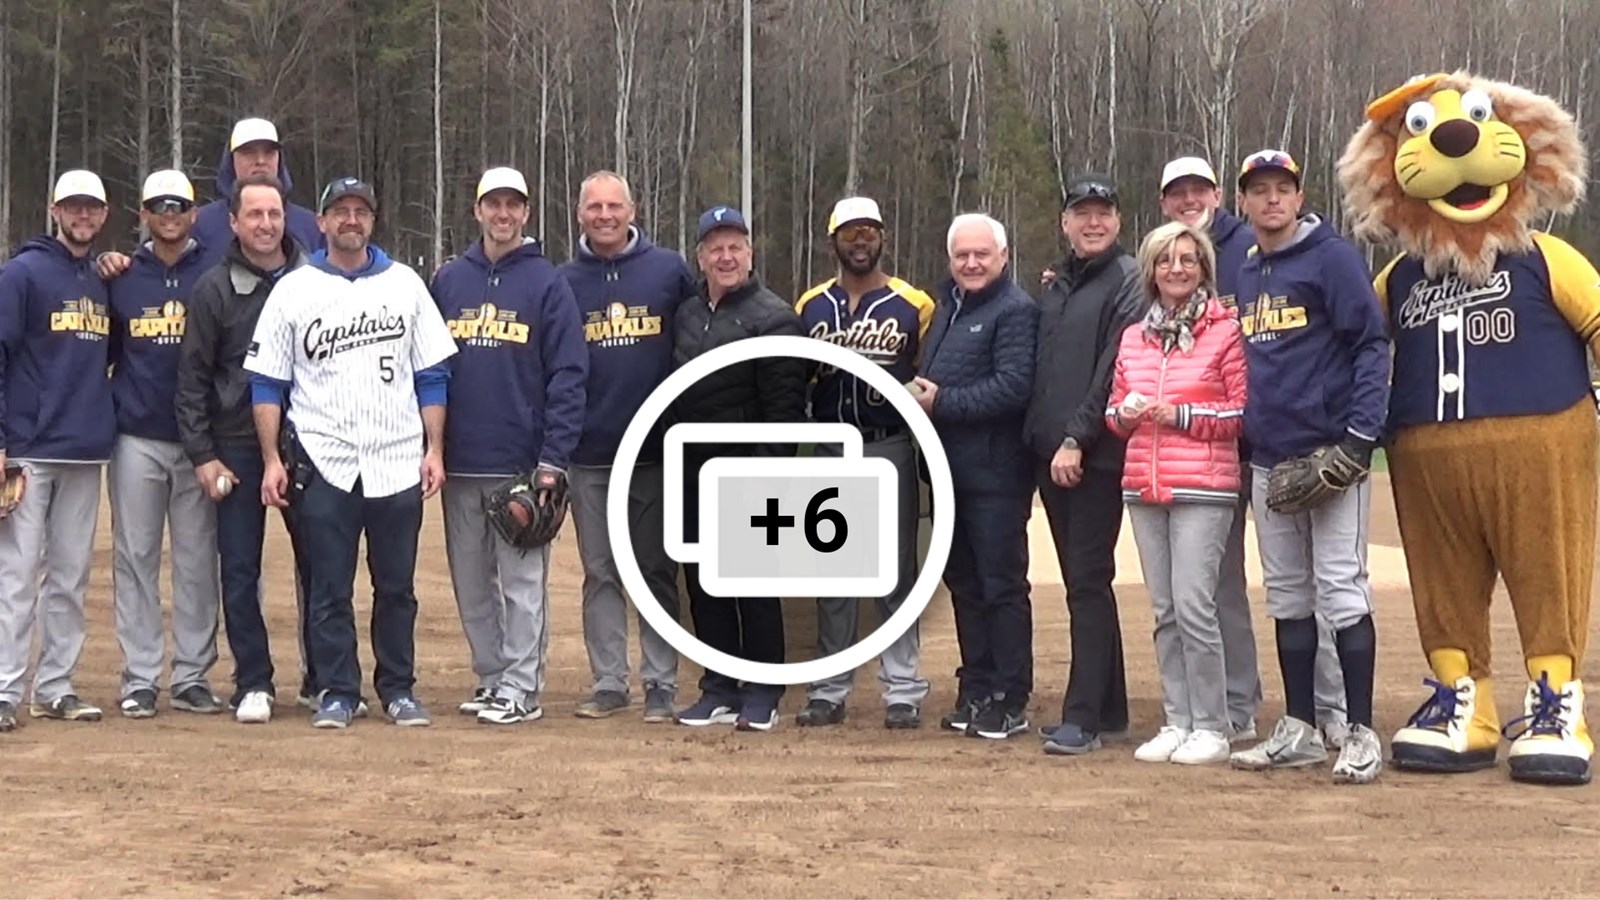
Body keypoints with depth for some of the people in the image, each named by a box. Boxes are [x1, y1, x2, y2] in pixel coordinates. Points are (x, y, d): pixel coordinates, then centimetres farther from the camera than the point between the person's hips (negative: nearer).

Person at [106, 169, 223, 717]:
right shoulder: (121, 279, 8)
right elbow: (102, 354, 12)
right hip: (137, 441, 1)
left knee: (198, 562, 2)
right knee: (135, 559, 2)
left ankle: (192, 676, 9)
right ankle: (139, 678, 8)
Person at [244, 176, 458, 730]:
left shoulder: (405, 285, 9)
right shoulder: (293, 290, 5)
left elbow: (432, 375, 9)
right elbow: (266, 383, 5)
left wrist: (434, 450, 1)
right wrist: (272, 460, -3)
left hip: (398, 462, 1)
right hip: (322, 464, -1)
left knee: (397, 585, 6)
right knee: (328, 588, 2)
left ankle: (398, 689, 17)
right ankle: (337, 693, 11)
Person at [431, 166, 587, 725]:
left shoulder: (547, 284, 0)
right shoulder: (448, 281, 10)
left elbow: (567, 375, -5)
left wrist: (554, 460, -12)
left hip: (521, 463, -4)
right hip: (460, 464, 4)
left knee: (522, 579, -1)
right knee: (470, 581, 9)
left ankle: (522, 688, 5)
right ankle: (491, 678, 19)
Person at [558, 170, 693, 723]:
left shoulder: (670, 269, 1)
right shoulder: (565, 281, 6)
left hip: (656, 449, -2)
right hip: (589, 454, 2)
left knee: (657, 570, 5)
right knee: (601, 574, 7)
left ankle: (661, 685, 11)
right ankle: (608, 683, 14)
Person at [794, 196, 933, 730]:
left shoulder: (914, 306, 0)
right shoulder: (811, 307, 9)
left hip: (890, 449, -3)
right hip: (830, 451, 3)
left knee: (896, 570, 1)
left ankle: (904, 690, 5)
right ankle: (829, 689, 13)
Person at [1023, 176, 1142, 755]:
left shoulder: (1127, 281, -6)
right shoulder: (1056, 284, 18)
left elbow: (1114, 372, -15)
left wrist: (1077, 439, -18)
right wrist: (1038, 438, 9)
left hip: (1096, 458, -8)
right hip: (1051, 456, 8)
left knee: (1089, 583, -8)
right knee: (1081, 582, 11)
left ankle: (1083, 718, -6)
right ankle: (1108, 711, 19)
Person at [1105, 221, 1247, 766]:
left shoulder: (1224, 331, 0)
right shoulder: (1133, 337, 16)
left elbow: (1245, 411, -3)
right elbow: (1114, 410, 22)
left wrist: (1181, 415, -12)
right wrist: (1125, 415, 0)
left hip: (1203, 489, -5)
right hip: (1144, 487, 6)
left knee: (1194, 605, -11)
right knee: (1165, 611, 7)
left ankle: (1211, 728, -2)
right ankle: (1177, 722, 13)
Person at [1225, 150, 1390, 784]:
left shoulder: (1332, 257, -4)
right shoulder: (1244, 278, 16)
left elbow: (1372, 344, -10)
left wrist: (1361, 434, -18)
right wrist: (1241, 440, 12)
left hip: (1329, 453, -7)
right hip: (1268, 459, 7)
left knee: (1341, 588, -8)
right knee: (1286, 596, 11)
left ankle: (1360, 733, -2)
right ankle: (1299, 730, 18)